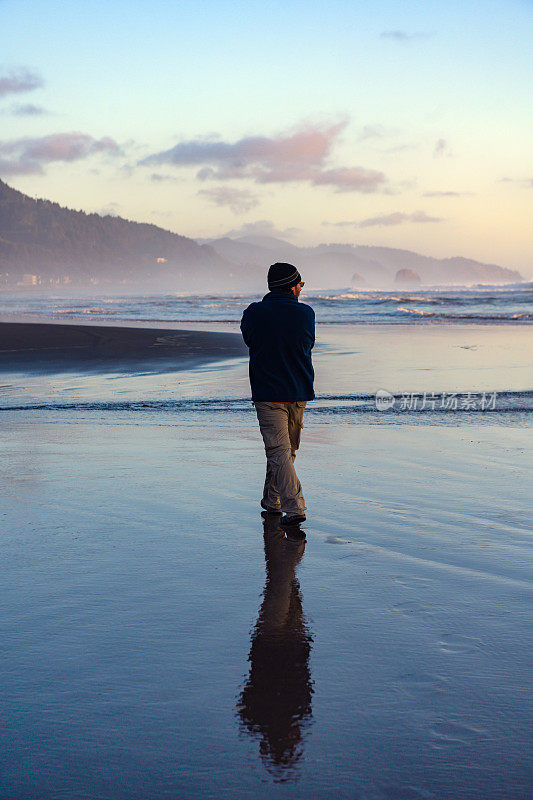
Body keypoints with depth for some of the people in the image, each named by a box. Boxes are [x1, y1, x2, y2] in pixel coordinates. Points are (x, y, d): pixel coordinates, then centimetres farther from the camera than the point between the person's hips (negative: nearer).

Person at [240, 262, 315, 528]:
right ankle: (272, 501, 29)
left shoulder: (254, 313, -7)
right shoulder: (306, 313, -4)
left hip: (268, 393, -3)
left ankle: (295, 508, -17)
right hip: (300, 392, 3)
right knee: (287, 450, 17)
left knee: (279, 452, -6)